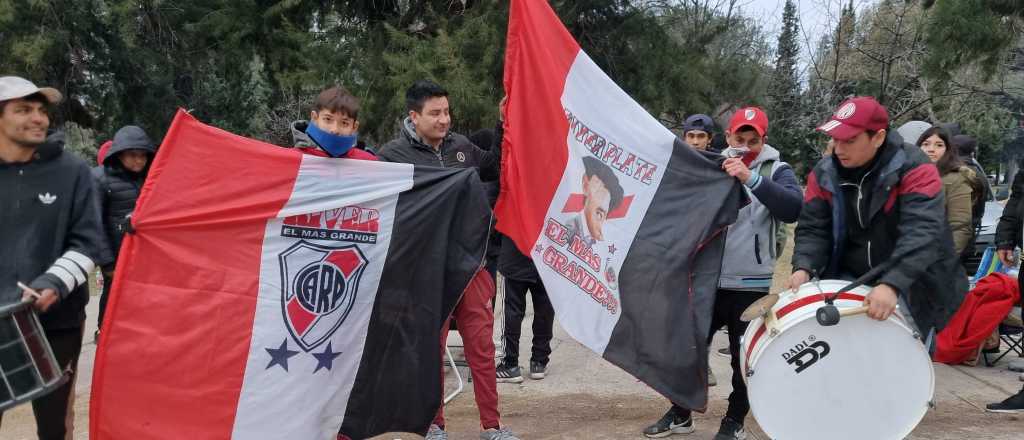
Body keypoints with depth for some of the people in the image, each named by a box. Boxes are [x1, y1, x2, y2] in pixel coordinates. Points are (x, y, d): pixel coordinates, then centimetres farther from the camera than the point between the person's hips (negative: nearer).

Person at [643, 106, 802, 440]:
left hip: (751, 284, -3)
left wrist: (751, 178, -33)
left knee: (743, 356, 8)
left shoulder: (776, 171, -2)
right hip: (707, 279, 3)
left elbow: (793, 209, -22)